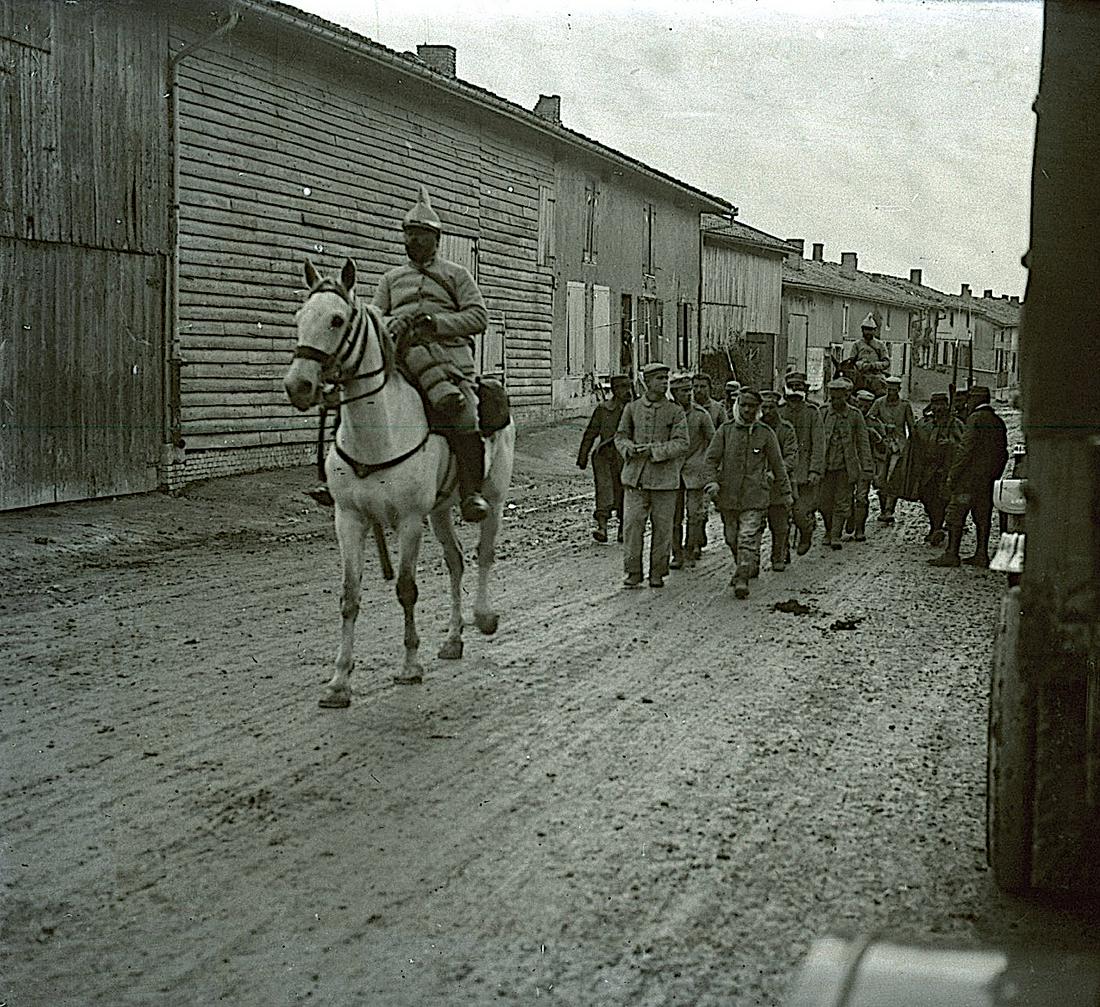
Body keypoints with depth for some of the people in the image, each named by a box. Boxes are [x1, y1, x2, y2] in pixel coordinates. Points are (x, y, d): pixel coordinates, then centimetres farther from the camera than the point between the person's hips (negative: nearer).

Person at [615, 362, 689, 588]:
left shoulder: (675, 412, 1)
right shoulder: (632, 408, 6)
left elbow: (681, 444, -6)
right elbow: (621, 436, 11)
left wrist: (653, 449, -17)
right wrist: (630, 449, -11)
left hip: (664, 477, -1)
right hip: (635, 476, 1)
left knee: (662, 527, 3)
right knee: (632, 524, -4)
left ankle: (657, 573, 14)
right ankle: (633, 572, 4)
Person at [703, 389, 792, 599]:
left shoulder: (765, 433, 1)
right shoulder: (725, 430, 2)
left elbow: (777, 465, 8)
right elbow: (711, 458, 2)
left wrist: (785, 492, 10)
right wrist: (712, 481, -14)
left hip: (754, 496, -2)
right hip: (728, 495, 2)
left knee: (748, 538, -12)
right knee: (732, 538, 14)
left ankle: (742, 579, -14)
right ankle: (741, 567, 37)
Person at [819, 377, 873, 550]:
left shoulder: (855, 415, -2)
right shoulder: (822, 413, -1)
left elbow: (863, 443, 1)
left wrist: (866, 468, -3)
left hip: (846, 466, -1)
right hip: (825, 464, 1)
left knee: (842, 503, 2)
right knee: (824, 502, 3)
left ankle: (836, 536, 10)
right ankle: (828, 531, 25)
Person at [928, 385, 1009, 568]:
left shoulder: (975, 419, -13)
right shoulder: (998, 422, 12)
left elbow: (966, 448, -18)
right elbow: (1003, 452, 16)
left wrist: (952, 473, -14)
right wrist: (995, 475, 22)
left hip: (970, 477, -8)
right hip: (988, 481, 8)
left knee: (955, 514, -4)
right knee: (983, 517, 10)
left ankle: (951, 554, -6)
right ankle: (981, 555, 11)